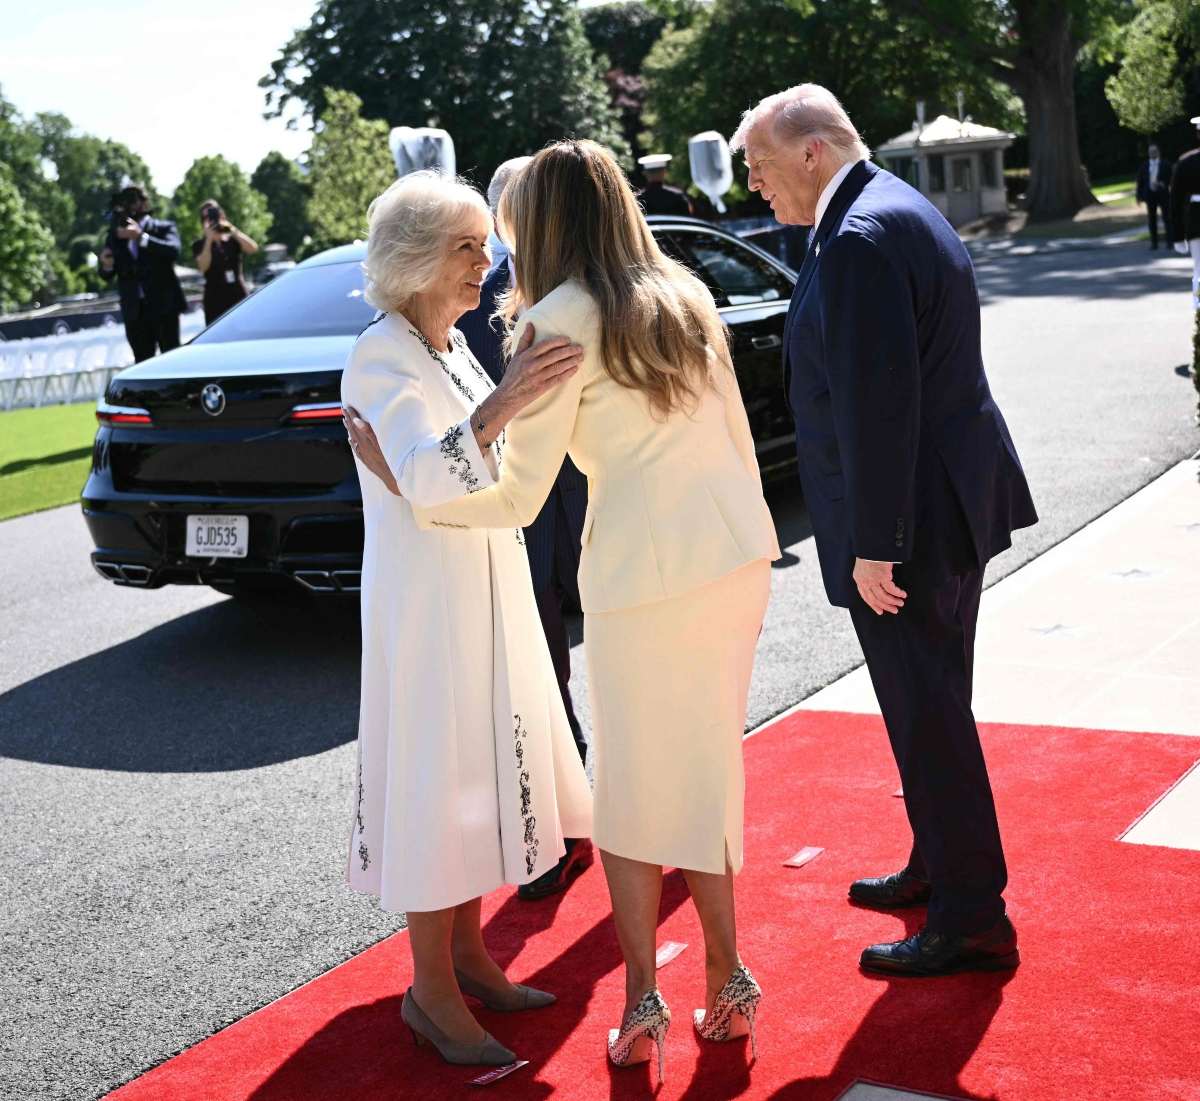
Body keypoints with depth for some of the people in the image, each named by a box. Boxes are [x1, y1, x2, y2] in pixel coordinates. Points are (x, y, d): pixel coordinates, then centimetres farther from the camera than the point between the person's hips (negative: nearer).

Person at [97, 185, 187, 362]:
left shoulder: (164, 228, 5)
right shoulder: (116, 234, 12)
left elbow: (173, 251, -16)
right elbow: (107, 276, 11)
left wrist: (142, 237, -23)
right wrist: (106, 266, -12)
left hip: (163, 305, -3)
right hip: (135, 310, 3)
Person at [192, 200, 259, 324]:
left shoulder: (233, 240, 10)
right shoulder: (200, 245, 6)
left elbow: (253, 248, -8)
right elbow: (203, 266, -12)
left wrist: (233, 230, -10)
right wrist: (209, 239, -14)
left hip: (238, 296, 1)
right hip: (215, 299, -1)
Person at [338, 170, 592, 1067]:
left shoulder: (452, 345, 10)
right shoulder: (383, 356, -16)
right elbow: (423, 476, -33)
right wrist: (500, 405, -48)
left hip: (486, 580, 9)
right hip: (425, 589, -9)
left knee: (482, 767, 14)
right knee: (436, 775, -4)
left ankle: (468, 954, 26)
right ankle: (433, 991, 6)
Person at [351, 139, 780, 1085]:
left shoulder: (560, 323, -8)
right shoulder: (684, 296, 11)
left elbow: (516, 500, -8)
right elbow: (736, 433, 15)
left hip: (646, 573, -6)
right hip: (737, 553, 6)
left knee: (632, 783, 8)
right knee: (710, 768, 15)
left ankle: (642, 1006, 11)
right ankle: (726, 984, 20)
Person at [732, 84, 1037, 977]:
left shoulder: (858, 241, -21)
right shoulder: (900, 213, 13)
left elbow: (878, 404, -26)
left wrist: (874, 545, -22)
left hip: (909, 522, -11)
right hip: (952, 503, 11)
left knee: (929, 719, -1)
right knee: (934, 709, 21)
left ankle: (972, 921, 10)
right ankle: (939, 868, 37)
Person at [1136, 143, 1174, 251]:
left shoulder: (1166, 164, 2)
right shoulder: (1144, 165, 7)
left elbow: (1171, 178, 0)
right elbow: (1140, 181, 6)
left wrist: (1164, 184, -19)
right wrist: (1140, 196, 0)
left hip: (1163, 194, -2)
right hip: (1150, 195, 2)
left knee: (1167, 218, -2)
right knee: (1152, 220, 4)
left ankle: (1170, 241, 2)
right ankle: (1154, 243, 9)